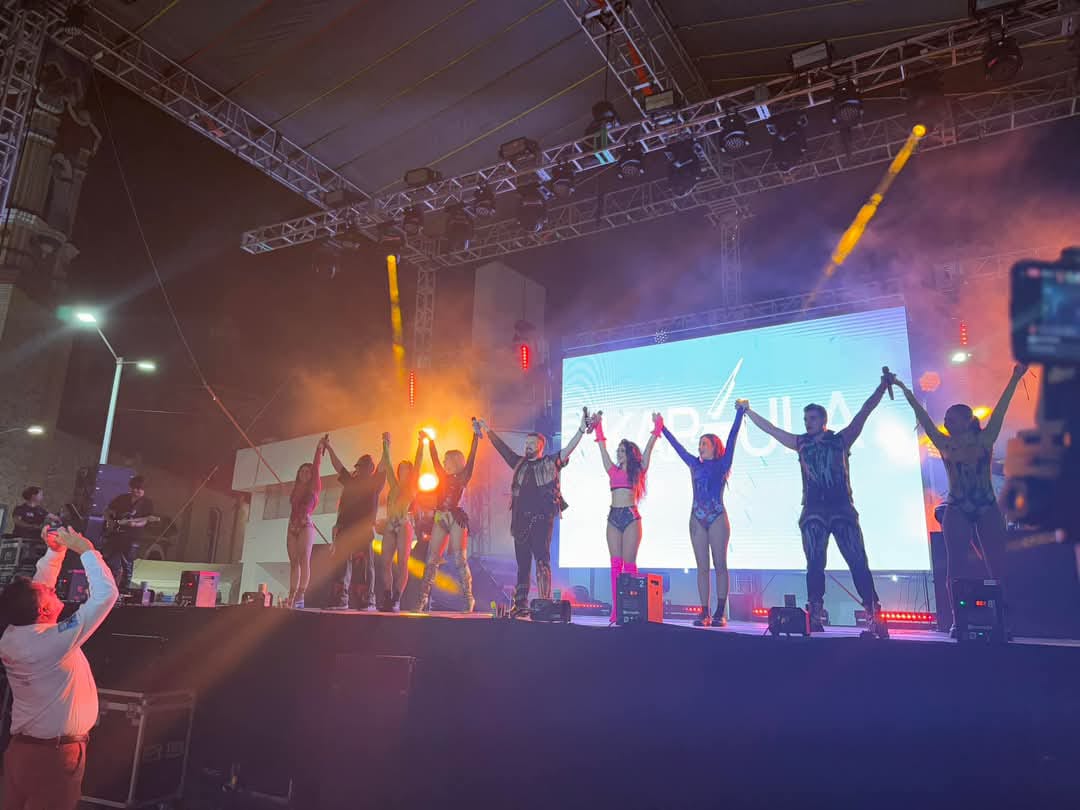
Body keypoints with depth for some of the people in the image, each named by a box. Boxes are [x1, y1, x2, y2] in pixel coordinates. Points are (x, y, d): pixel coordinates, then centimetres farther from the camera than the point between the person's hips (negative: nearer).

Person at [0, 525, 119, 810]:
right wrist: (85, 550, -15)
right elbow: (106, 594, -25)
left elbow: (37, 589, 12)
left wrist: (56, 551, 6)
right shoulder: (55, 641, -26)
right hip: (56, 754, -8)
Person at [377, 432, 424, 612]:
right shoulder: (394, 486, 20)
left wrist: (421, 442, -2)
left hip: (404, 525, -4)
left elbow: (417, 464, 3)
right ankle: (387, 598, 4)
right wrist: (386, 445, 17)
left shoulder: (412, 486, 10)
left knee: (402, 563, -7)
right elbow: (387, 464, 19)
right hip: (390, 525, 5)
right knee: (385, 562, -1)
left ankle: (396, 600, -8)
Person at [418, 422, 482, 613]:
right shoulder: (443, 476, 19)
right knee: (431, 559, 1)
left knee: (460, 559, -8)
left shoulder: (463, 477, 6)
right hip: (441, 518, 5)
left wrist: (476, 436, -7)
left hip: (456, 518, -5)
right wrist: (430, 442, 18)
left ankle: (468, 598, -4)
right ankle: (424, 598, 2)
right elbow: (435, 459, 20)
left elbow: (471, 458, -2)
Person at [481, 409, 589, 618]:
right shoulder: (520, 463, 17)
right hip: (520, 520, 5)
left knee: (542, 561, -10)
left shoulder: (551, 463, 4)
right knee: (522, 563, 9)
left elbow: (569, 449, -6)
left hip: (542, 519, -5)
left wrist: (582, 429, -18)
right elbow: (502, 448, 23)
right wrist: (488, 431, 23)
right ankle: (520, 606, 14)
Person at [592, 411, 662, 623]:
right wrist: (598, 425, 20)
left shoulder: (638, 471, 7)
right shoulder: (613, 470, 16)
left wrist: (656, 427, 3)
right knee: (615, 564, 0)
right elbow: (602, 446, 20)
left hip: (631, 517, -4)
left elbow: (649, 446, 5)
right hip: (613, 517, 4)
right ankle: (616, 609, 0)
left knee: (629, 563, -6)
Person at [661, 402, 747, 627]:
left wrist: (740, 412, -5)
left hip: (717, 518, -4)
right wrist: (662, 428, 26)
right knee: (702, 567, 2)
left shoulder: (722, 464, 5)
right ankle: (705, 613, 3)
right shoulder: (694, 464, 14)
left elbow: (732, 438, -1)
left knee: (720, 565, -3)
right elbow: (677, 445, 21)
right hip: (697, 519, 4)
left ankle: (719, 613, -2)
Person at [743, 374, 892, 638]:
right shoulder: (801, 443, 13)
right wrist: (748, 411, 16)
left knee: (858, 562, -7)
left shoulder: (841, 439, 8)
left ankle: (874, 615, -7)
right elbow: (770, 429, 16)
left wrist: (882, 387, -6)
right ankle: (815, 616, -3)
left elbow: (864, 413, 1)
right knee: (815, 564, -3)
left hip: (842, 508, -2)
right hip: (814, 511, 2)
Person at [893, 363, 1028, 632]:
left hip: (988, 508, 0)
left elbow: (1000, 409, -1)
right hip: (957, 510, 0)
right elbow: (924, 419, 3)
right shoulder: (945, 445, 5)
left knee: (997, 565, -2)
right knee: (956, 566, -3)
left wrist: (1015, 379, -5)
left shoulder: (985, 440, 4)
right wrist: (906, 392, 0)